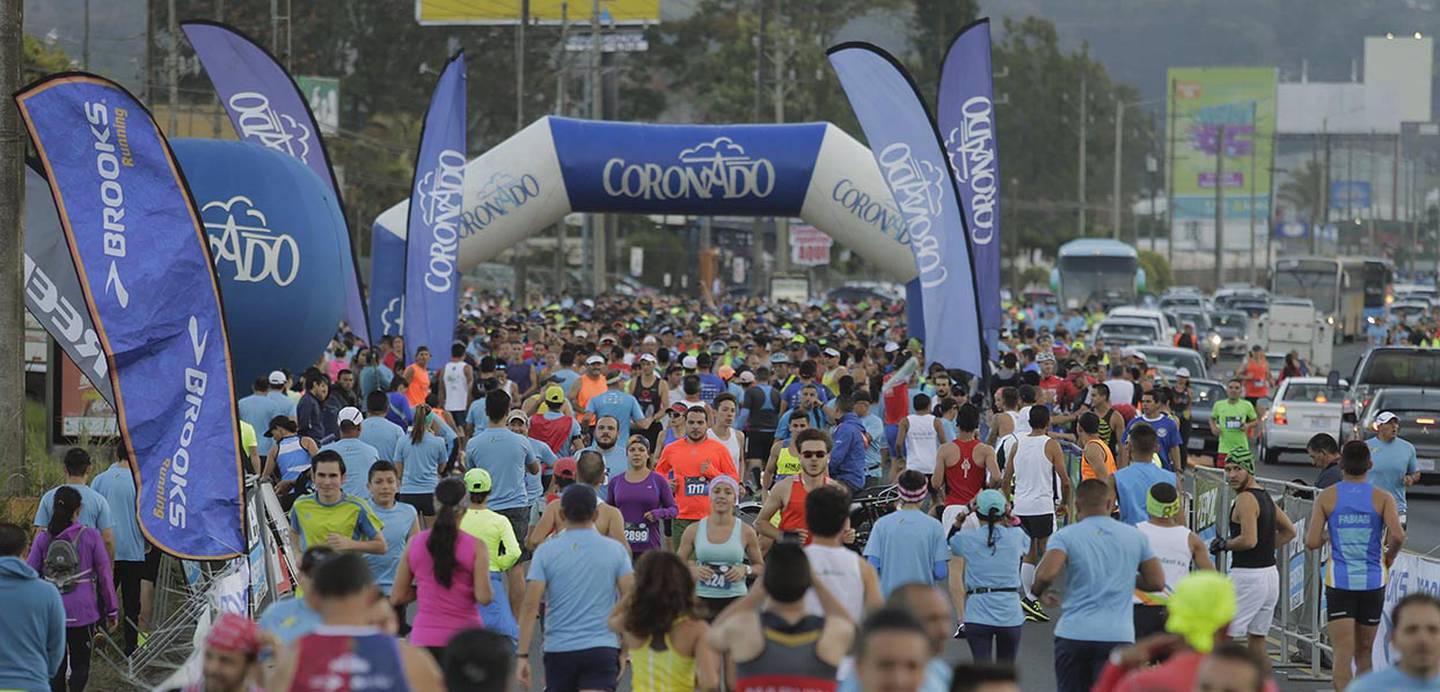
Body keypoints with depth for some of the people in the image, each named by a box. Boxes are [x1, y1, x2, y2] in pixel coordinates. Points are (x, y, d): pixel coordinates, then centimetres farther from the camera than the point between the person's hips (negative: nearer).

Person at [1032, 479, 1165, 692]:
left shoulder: (1065, 536, -2)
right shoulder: (1135, 537, 7)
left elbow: (1047, 573, -18)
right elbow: (1157, 582, 9)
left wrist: (1038, 591, 4)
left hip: (1073, 633, 0)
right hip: (1117, 635, 0)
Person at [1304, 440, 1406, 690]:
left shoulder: (1327, 497, -1)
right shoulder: (1382, 498, -2)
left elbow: (1311, 542, -7)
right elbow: (1398, 535, -17)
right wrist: (1390, 556, 4)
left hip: (1339, 582, -1)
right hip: (1373, 582, 1)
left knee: (1343, 653, -7)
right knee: (1364, 653, 17)